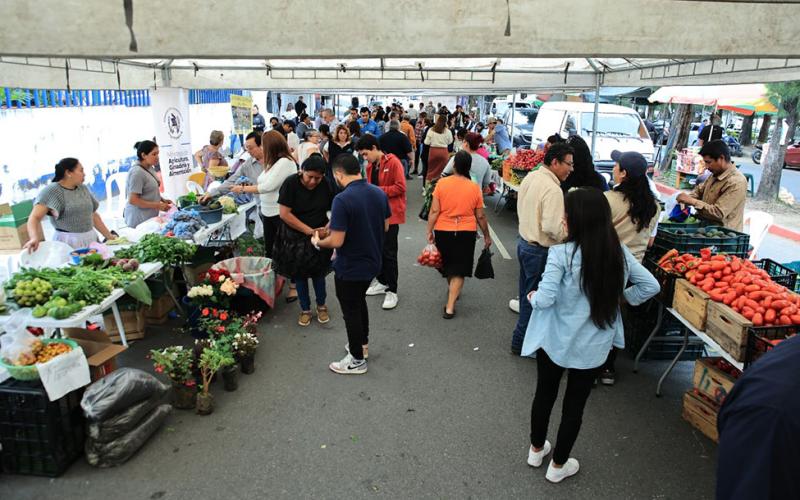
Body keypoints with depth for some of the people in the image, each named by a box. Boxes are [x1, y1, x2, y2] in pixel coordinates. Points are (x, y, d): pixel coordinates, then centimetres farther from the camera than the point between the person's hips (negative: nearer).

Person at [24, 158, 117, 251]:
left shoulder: (83, 189, 11)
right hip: (68, 243, -5)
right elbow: (35, 217, -13)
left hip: (91, 239, 5)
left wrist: (109, 236, 16)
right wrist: (35, 238, -29)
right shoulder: (51, 191, -5)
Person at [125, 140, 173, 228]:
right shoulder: (137, 172, -18)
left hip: (150, 216, 8)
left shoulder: (149, 168, 7)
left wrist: (163, 200, 6)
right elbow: (133, 200, -20)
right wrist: (158, 206, -18)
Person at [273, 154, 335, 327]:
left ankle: (321, 306, 33)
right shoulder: (291, 183, -18)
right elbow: (284, 214, -21)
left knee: (318, 273, 11)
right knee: (299, 274, 10)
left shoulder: (326, 185, -11)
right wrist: (309, 230, -22)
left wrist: (327, 228, -22)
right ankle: (305, 309, 28)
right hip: (295, 237, -1)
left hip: (319, 236, 1)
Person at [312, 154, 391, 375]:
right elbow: (385, 227, 8)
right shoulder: (379, 193, -3)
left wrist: (317, 242, -5)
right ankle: (362, 343, 43)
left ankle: (357, 360, 23)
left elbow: (337, 241, -25)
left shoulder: (342, 200, -26)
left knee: (351, 310, 10)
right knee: (360, 301, 27)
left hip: (349, 267, -7)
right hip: (372, 262, 7)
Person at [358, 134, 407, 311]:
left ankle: (392, 291, 5)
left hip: (391, 213, -8)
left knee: (389, 252, -4)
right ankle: (382, 282, 29)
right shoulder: (370, 166, 11)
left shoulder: (393, 163, -13)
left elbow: (400, 187, -18)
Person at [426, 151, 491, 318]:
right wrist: (487, 236, 12)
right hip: (466, 233, -1)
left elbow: (434, 211, -10)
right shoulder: (475, 188, -5)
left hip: (443, 231, 1)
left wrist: (429, 231, -1)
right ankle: (450, 307, -3)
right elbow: (480, 216, 0)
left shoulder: (442, 183, -8)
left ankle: (452, 290, 46)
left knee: (447, 264, 23)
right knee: (458, 270, 4)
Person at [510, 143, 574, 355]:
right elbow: (552, 228, -29)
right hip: (540, 251, -9)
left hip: (524, 241, 9)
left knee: (526, 294, 21)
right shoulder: (552, 189, -24)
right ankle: (521, 342, 18)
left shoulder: (530, 177, 3)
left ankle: (523, 337, 36)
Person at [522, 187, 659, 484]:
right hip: (594, 347, 2)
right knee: (575, 405, 17)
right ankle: (558, 465, 34)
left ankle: (536, 450, 42)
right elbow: (651, 286, 1)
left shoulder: (562, 253, -22)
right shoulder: (620, 253, -7)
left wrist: (532, 297, -3)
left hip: (554, 341, -2)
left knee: (544, 395, 21)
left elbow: (545, 299, -23)